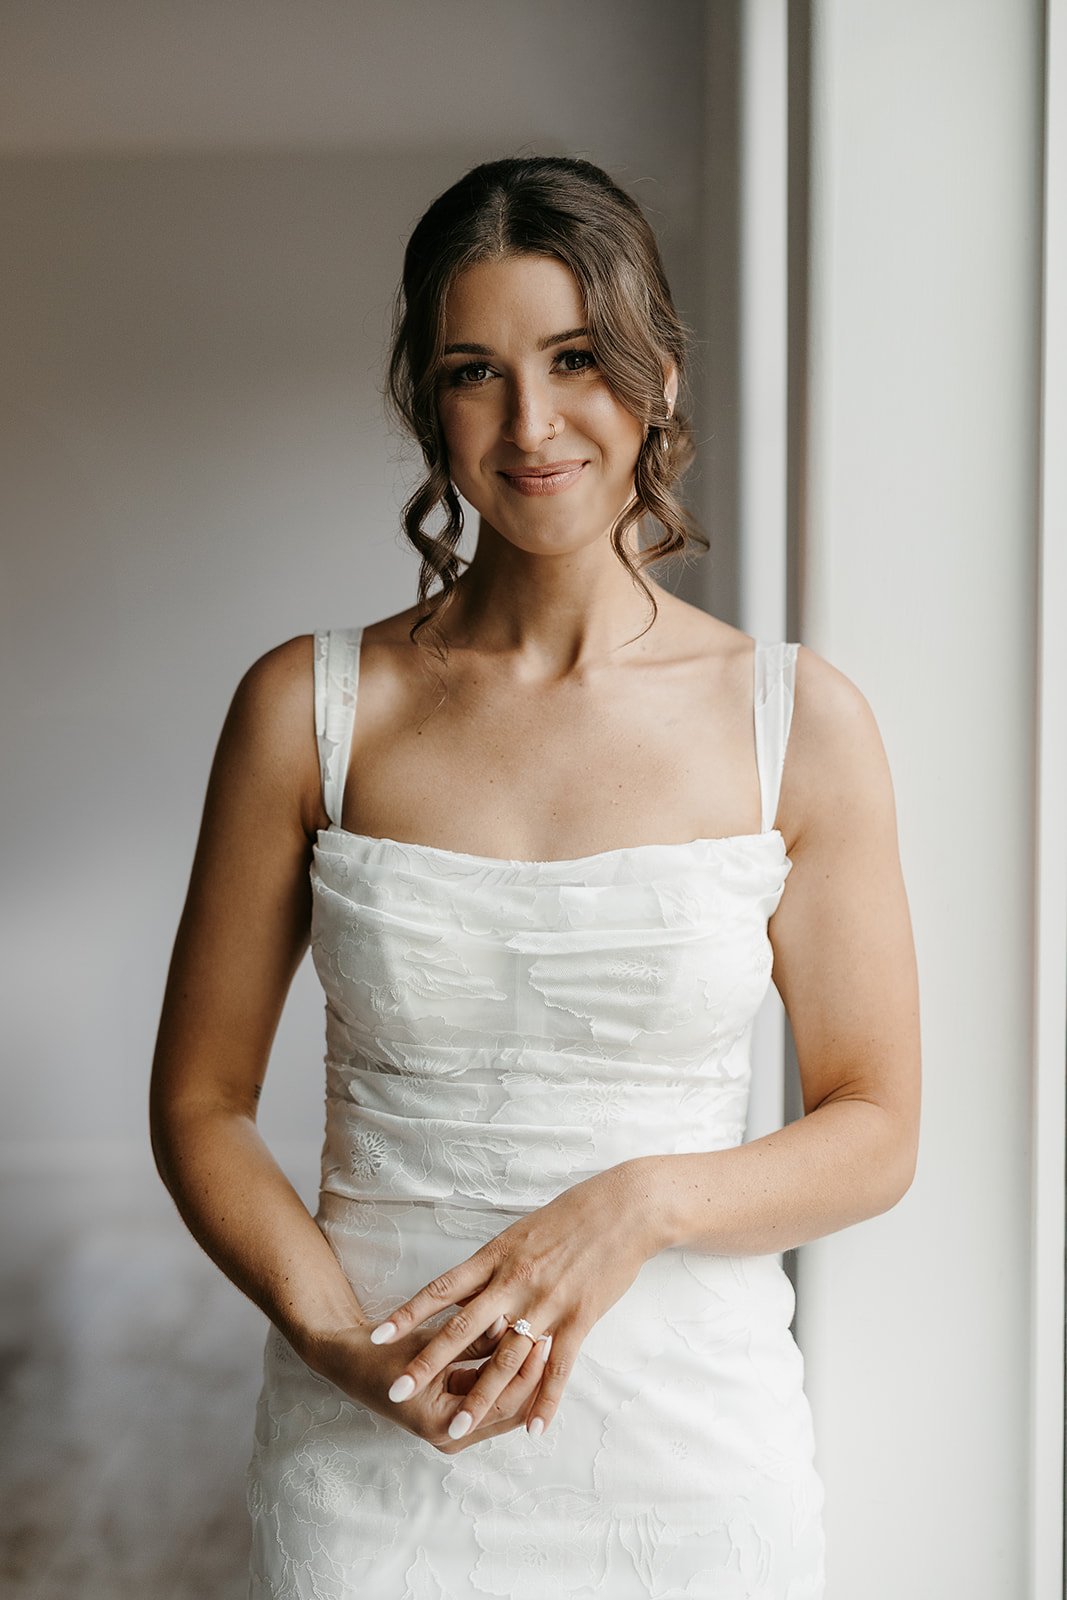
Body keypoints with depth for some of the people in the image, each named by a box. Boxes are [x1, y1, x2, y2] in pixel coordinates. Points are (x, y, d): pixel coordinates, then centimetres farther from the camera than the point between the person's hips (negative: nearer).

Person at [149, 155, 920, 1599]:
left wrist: (643, 1202, -17)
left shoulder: (801, 721, -4)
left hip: (693, 1456, 1)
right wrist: (337, 1332, -15)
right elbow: (200, 1102, 1)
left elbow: (875, 1133, 0)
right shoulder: (309, 708, -4)